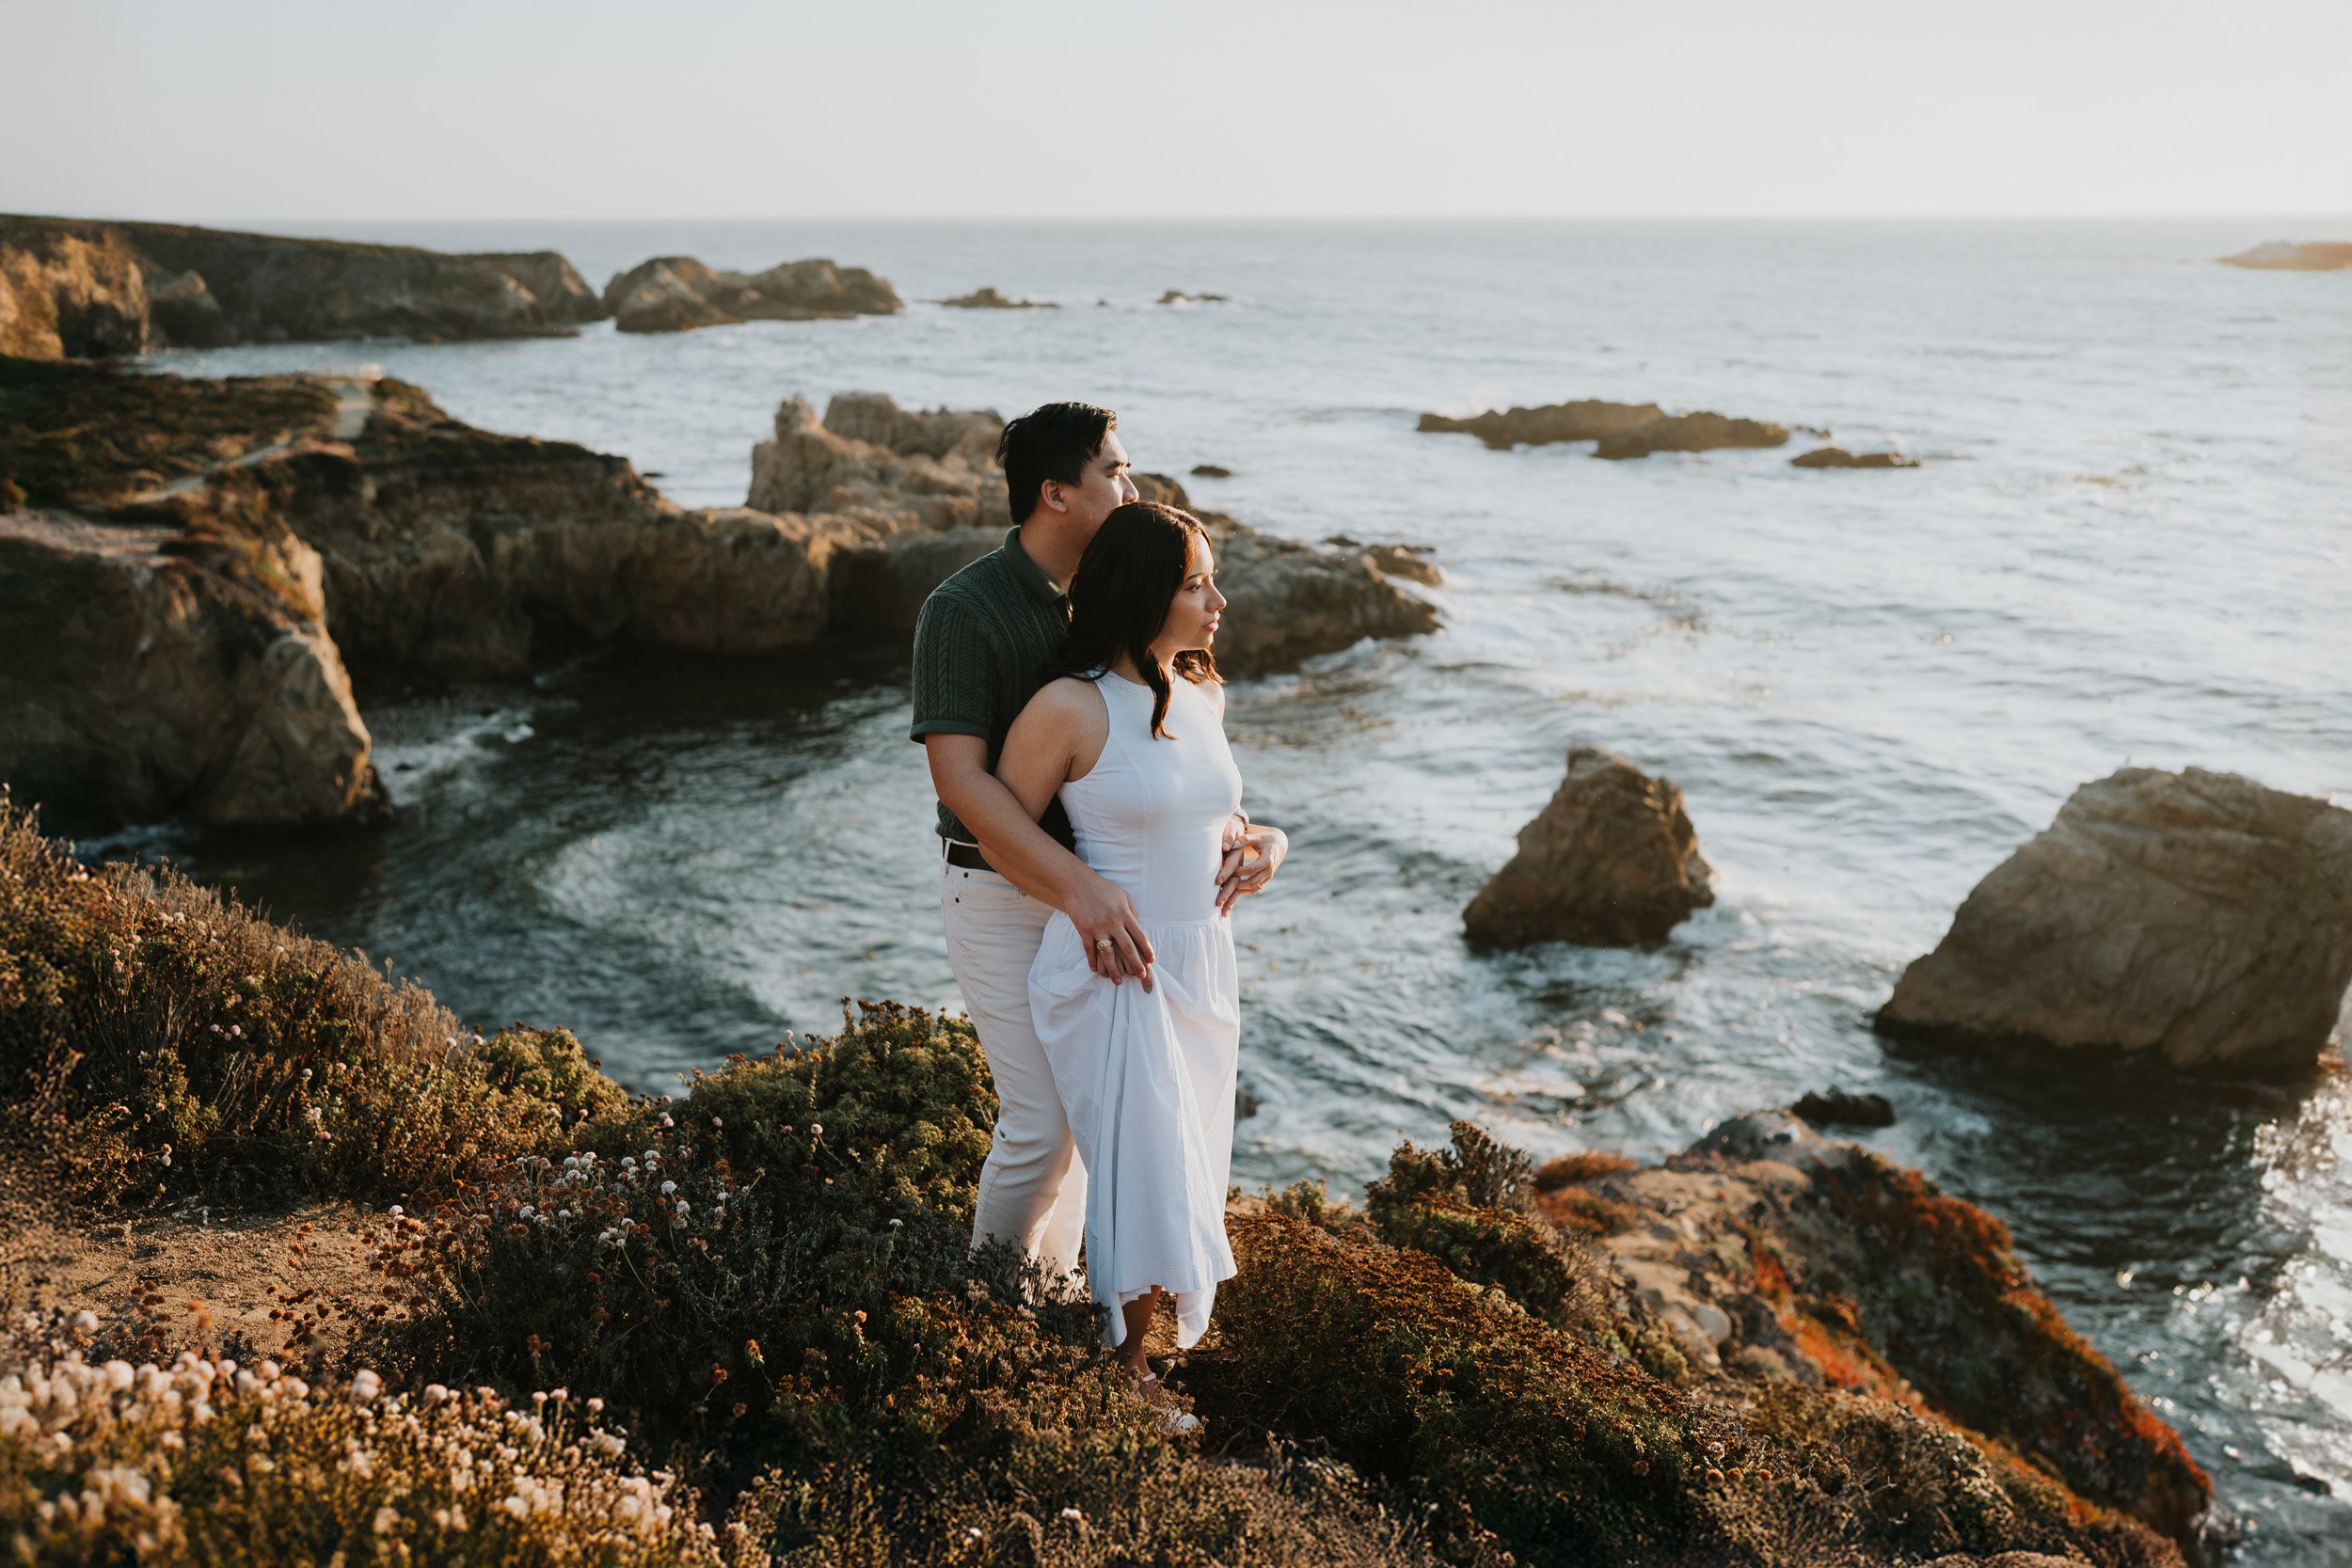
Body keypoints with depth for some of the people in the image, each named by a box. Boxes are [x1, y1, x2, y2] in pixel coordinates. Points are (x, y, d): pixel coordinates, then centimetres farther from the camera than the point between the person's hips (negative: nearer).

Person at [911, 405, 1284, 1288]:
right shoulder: (964, 609, -17)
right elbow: (961, 777, -25)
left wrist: (1235, 829, -12)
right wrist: (1080, 889, -34)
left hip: (1095, 889, 7)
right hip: (1003, 894, -6)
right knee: (1043, 1124, -6)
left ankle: (1052, 1290, 33)